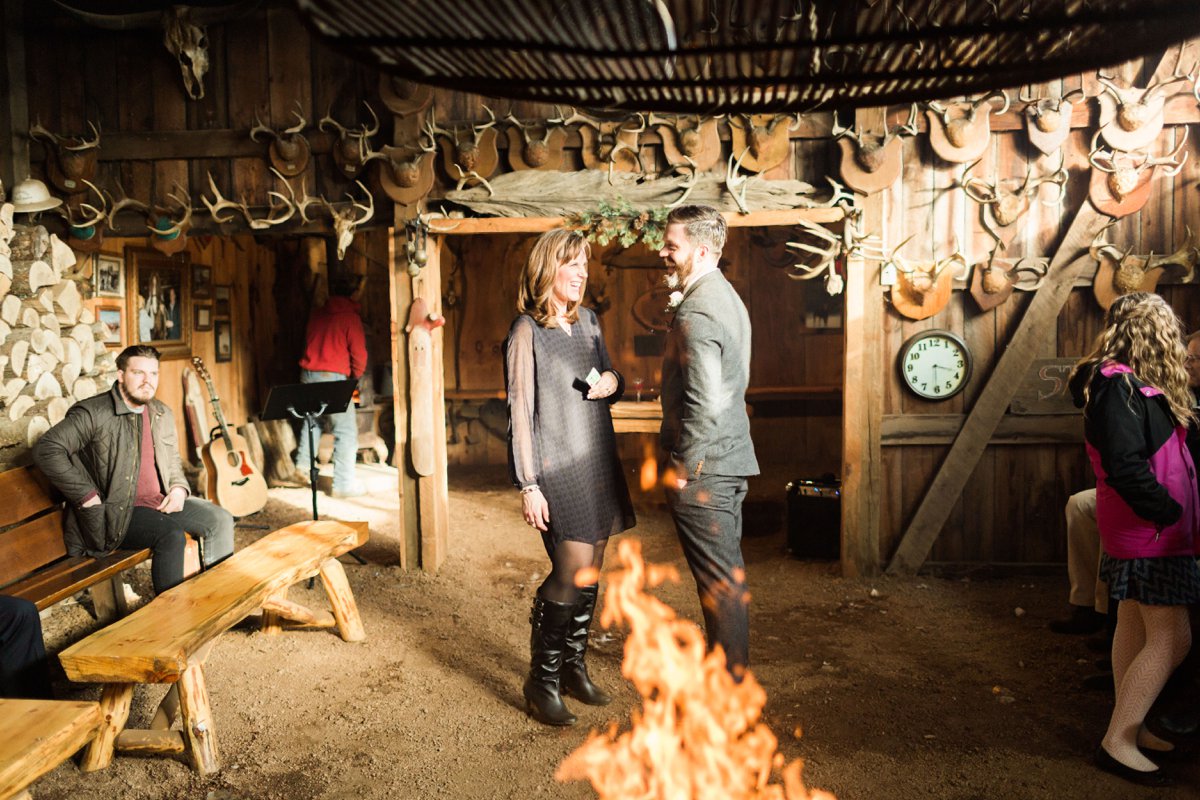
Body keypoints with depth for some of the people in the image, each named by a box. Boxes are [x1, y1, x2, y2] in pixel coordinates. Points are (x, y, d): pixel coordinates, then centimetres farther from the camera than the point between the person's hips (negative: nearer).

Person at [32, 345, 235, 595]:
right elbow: (46, 448, -21)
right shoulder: (93, 413, -12)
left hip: (162, 501, 7)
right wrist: (88, 496, -22)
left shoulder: (162, 414, 11)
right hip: (118, 513, -7)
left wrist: (179, 488, 0)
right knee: (172, 535, -30)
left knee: (221, 520, -8)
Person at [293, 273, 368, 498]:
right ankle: (343, 484, -5)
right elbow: (358, 352, -8)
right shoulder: (350, 317, -7)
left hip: (308, 373, 7)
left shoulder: (317, 314, 10)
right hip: (333, 377, -7)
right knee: (346, 431, -3)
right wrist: (356, 374, 9)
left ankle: (303, 463, 38)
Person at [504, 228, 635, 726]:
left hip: (597, 461, 7)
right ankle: (542, 682, 6)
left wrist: (614, 382, -3)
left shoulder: (587, 321, 12)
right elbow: (520, 411, -11)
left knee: (588, 574, 10)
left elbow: (609, 380, 23)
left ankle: (573, 668, 25)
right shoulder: (527, 330, -7)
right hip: (557, 466, -7)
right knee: (573, 574, -10)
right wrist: (528, 485, -15)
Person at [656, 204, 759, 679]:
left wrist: (683, 466, -16)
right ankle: (734, 667, 31)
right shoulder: (726, 297, 12)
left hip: (702, 467, -10)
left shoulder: (696, 313, -20)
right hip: (732, 459, 10)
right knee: (728, 571, 18)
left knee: (719, 578, 1)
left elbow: (705, 404, -27)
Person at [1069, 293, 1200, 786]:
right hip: (1149, 531, -10)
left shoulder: (1127, 384, 12)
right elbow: (1125, 466, -25)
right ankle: (1118, 742, -3)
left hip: (1139, 527, 10)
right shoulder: (1120, 386, -19)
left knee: (1134, 625, 16)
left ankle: (1128, 727, 26)